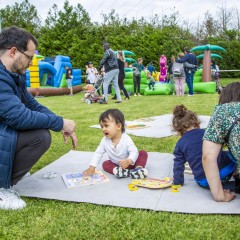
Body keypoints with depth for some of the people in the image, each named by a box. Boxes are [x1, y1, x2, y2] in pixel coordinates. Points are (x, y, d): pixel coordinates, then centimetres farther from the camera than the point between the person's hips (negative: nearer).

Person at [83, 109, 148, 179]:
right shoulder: (105, 141, -13)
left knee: (143, 153, -18)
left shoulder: (126, 139, -25)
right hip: (116, 165, 4)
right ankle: (126, 172, -39)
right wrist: (92, 167, -17)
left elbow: (134, 152, -32)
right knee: (105, 164, -19)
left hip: (130, 163, -4)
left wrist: (128, 161, -53)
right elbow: (98, 153, -8)